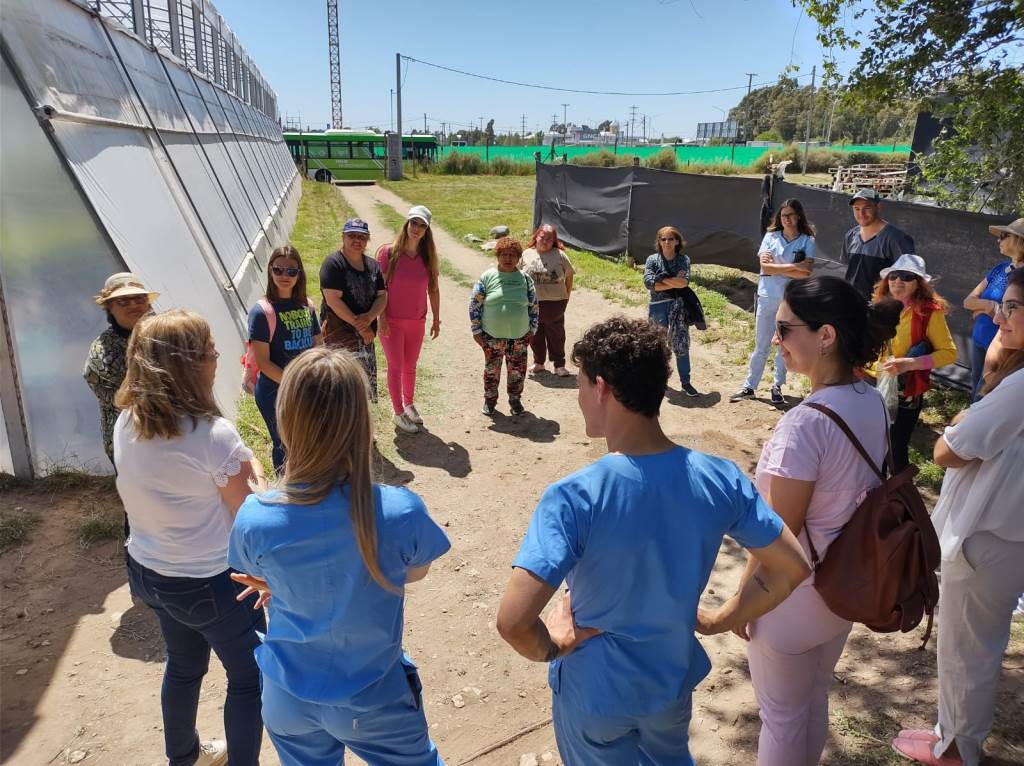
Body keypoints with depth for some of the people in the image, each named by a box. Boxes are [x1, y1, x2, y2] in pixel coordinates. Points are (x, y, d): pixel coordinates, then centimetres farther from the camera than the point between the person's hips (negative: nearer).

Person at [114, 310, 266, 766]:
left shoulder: (126, 424, -7)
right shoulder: (214, 435, -28)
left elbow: (133, 498, 8)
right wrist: (252, 471, -2)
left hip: (147, 572, 8)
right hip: (211, 583, -7)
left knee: (183, 666, 30)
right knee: (250, 678, 15)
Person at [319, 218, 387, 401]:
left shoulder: (373, 265, 11)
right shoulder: (333, 263, -9)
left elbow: (382, 296, 7)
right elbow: (333, 300, -16)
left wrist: (370, 316, -14)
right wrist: (360, 325, -16)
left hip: (365, 333, 7)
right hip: (338, 333, -7)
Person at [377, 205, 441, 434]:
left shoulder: (428, 256, 0)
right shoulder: (388, 252, -12)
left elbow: (433, 289, 5)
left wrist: (436, 319, 6)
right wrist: (381, 318, -15)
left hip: (417, 322, 4)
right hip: (392, 322, -4)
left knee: (410, 366, 17)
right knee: (396, 366, 6)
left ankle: (409, 404, 37)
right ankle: (398, 413, 19)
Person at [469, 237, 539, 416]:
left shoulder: (525, 279, 3)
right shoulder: (487, 277, -4)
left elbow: (534, 306, 9)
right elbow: (474, 304, -2)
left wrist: (532, 330, 5)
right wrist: (476, 330, -5)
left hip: (519, 336, 2)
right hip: (492, 336, -2)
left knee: (517, 371, 10)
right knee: (491, 370, 10)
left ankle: (515, 400, 29)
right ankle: (490, 401, 27)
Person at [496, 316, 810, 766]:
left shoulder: (572, 498, -32)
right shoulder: (719, 478, -18)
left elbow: (513, 622, -37)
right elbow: (791, 568, -7)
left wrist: (552, 646, -15)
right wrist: (716, 621, 2)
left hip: (594, 695, -3)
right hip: (674, 681, 4)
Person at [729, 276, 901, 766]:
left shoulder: (805, 424, -30)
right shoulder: (874, 403, -6)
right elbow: (864, 489, 7)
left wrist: (742, 598, -10)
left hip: (794, 594, -8)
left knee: (782, 714, 17)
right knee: (816, 698, 29)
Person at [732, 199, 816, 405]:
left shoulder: (807, 241, -1)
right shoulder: (771, 237, 2)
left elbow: (806, 272, -13)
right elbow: (765, 267, -10)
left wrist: (776, 267, -12)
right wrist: (792, 266, -12)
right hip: (767, 297, 1)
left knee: (784, 345, 9)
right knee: (761, 345, 9)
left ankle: (777, 386, 21)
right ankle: (749, 387, 15)